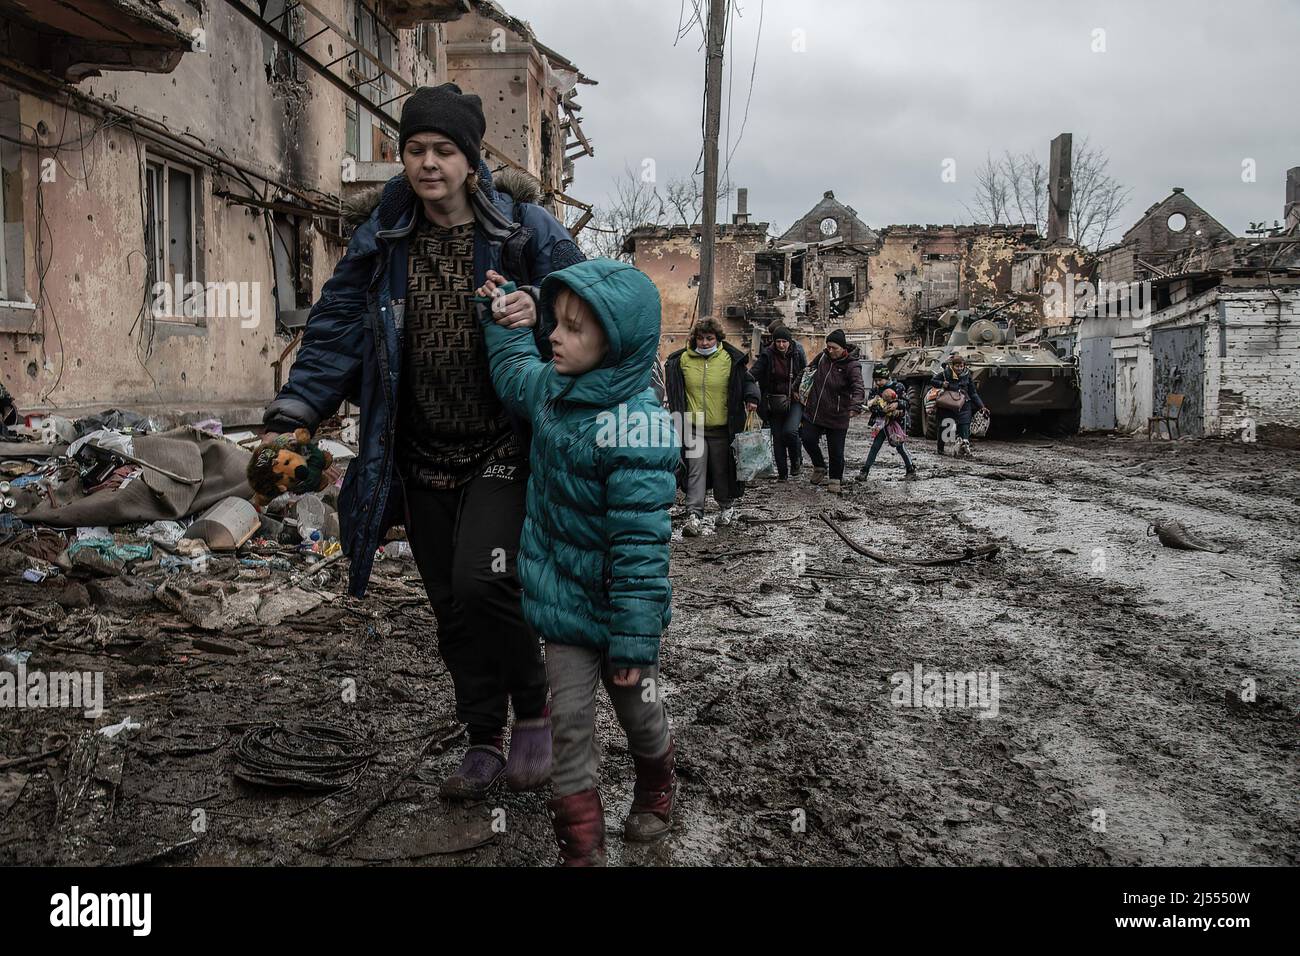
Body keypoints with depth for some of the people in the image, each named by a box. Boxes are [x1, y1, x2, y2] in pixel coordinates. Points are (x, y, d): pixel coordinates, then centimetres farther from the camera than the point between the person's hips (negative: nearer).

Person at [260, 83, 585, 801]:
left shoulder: (527, 231, -4)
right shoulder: (380, 243, 5)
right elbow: (333, 332, 4)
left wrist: (539, 312, -23)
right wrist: (291, 416, -9)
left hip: (501, 452, -4)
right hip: (422, 458, 4)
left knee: (482, 583, -22)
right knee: (450, 607, 10)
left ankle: (534, 714, 4)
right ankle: (486, 740, 29)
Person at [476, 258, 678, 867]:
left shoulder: (637, 427, -27)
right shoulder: (551, 387, -3)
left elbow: (640, 548, -27)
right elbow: (513, 367, 26)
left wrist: (634, 643, -25)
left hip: (616, 608, -5)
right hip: (564, 603, 6)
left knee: (638, 712, 20)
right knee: (569, 724, 8)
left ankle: (654, 797, 49)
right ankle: (582, 848, 22)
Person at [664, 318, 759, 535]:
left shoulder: (730, 360, -2)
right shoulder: (682, 360, 2)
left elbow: (748, 381, 7)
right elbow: (674, 391, 15)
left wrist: (751, 398, -11)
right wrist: (674, 412, 9)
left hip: (721, 428, 0)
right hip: (693, 428, 0)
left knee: (722, 470, 13)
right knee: (696, 471, -7)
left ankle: (727, 506, 33)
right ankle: (694, 516, -9)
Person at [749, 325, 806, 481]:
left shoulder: (797, 355, -1)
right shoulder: (767, 355, -6)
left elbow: (805, 376, 12)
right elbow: (755, 373, -16)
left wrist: (798, 391, -1)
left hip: (794, 400, -1)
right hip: (774, 402, 1)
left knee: (790, 431, -21)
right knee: (777, 438, 5)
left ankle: (796, 461, 6)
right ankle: (782, 473, 18)